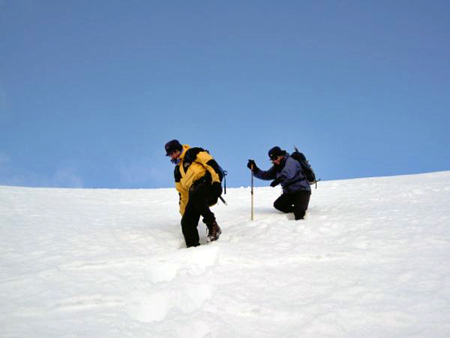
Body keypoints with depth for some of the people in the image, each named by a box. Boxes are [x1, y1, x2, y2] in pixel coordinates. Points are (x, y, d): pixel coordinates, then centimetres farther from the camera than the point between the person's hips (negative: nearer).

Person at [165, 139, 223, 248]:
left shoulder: (193, 153, 7)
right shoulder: (178, 170, 28)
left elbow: (210, 163, -8)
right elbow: (183, 194, 30)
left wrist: (216, 180, -21)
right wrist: (183, 212, 25)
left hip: (208, 183, -7)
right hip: (194, 196, 7)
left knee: (194, 195, -38)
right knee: (186, 222, -7)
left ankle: (213, 226, -28)